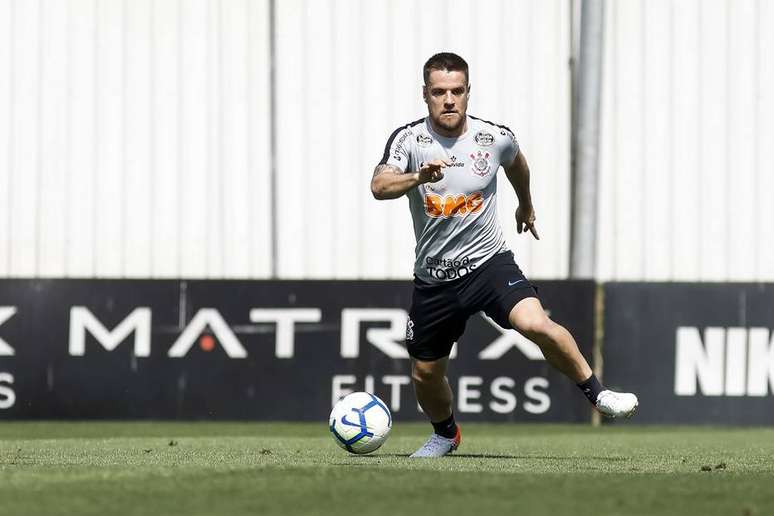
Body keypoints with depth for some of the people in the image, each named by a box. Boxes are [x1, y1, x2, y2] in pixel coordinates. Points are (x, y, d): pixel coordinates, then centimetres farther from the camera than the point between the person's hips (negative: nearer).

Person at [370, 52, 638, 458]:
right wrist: (419, 177, -46)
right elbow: (379, 187, -27)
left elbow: (516, 163, 20)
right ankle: (445, 434, 43)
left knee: (535, 323, -28)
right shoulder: (408, 139, -9)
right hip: (433, 278, 1)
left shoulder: (495, 138, -5)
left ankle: (596, 392, -9)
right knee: (425, 374, 11)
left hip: (488, 262, -1)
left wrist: (526, 205, 35)